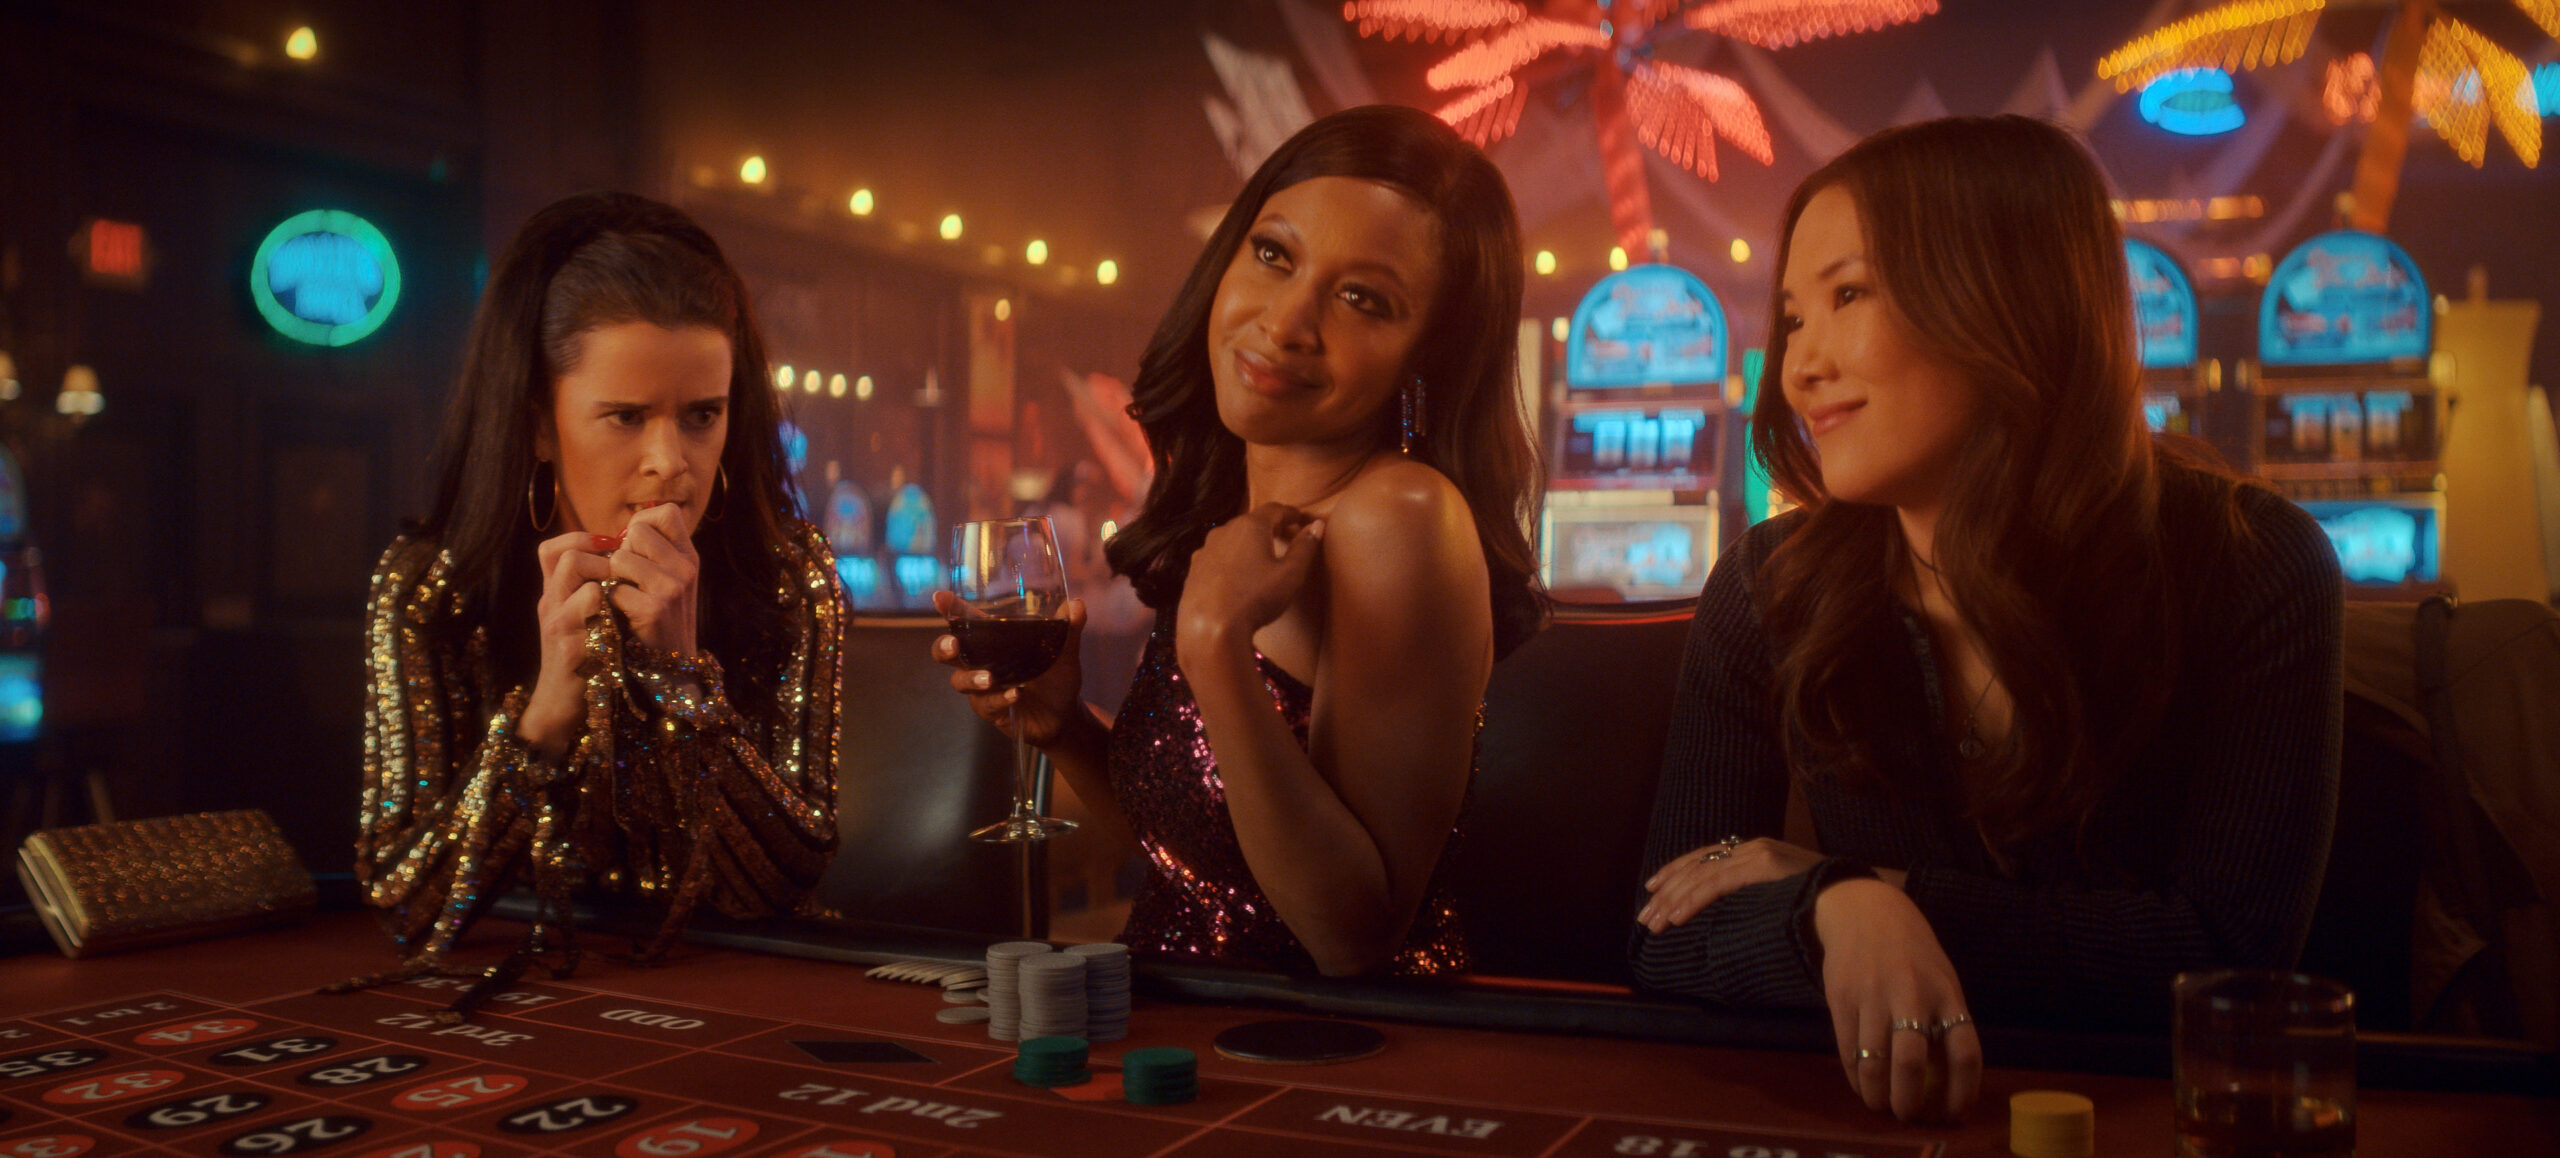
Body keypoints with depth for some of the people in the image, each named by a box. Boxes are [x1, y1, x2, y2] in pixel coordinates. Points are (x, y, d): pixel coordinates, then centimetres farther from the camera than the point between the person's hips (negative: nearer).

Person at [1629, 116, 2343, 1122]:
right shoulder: (1769, 589, -6)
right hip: (1870, 1114, 2)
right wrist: (1834, 913, -29)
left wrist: (1862, 887, -17)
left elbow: (2230, 955, -13)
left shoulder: (2253, 569, -9)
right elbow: (1665, 944, -8)